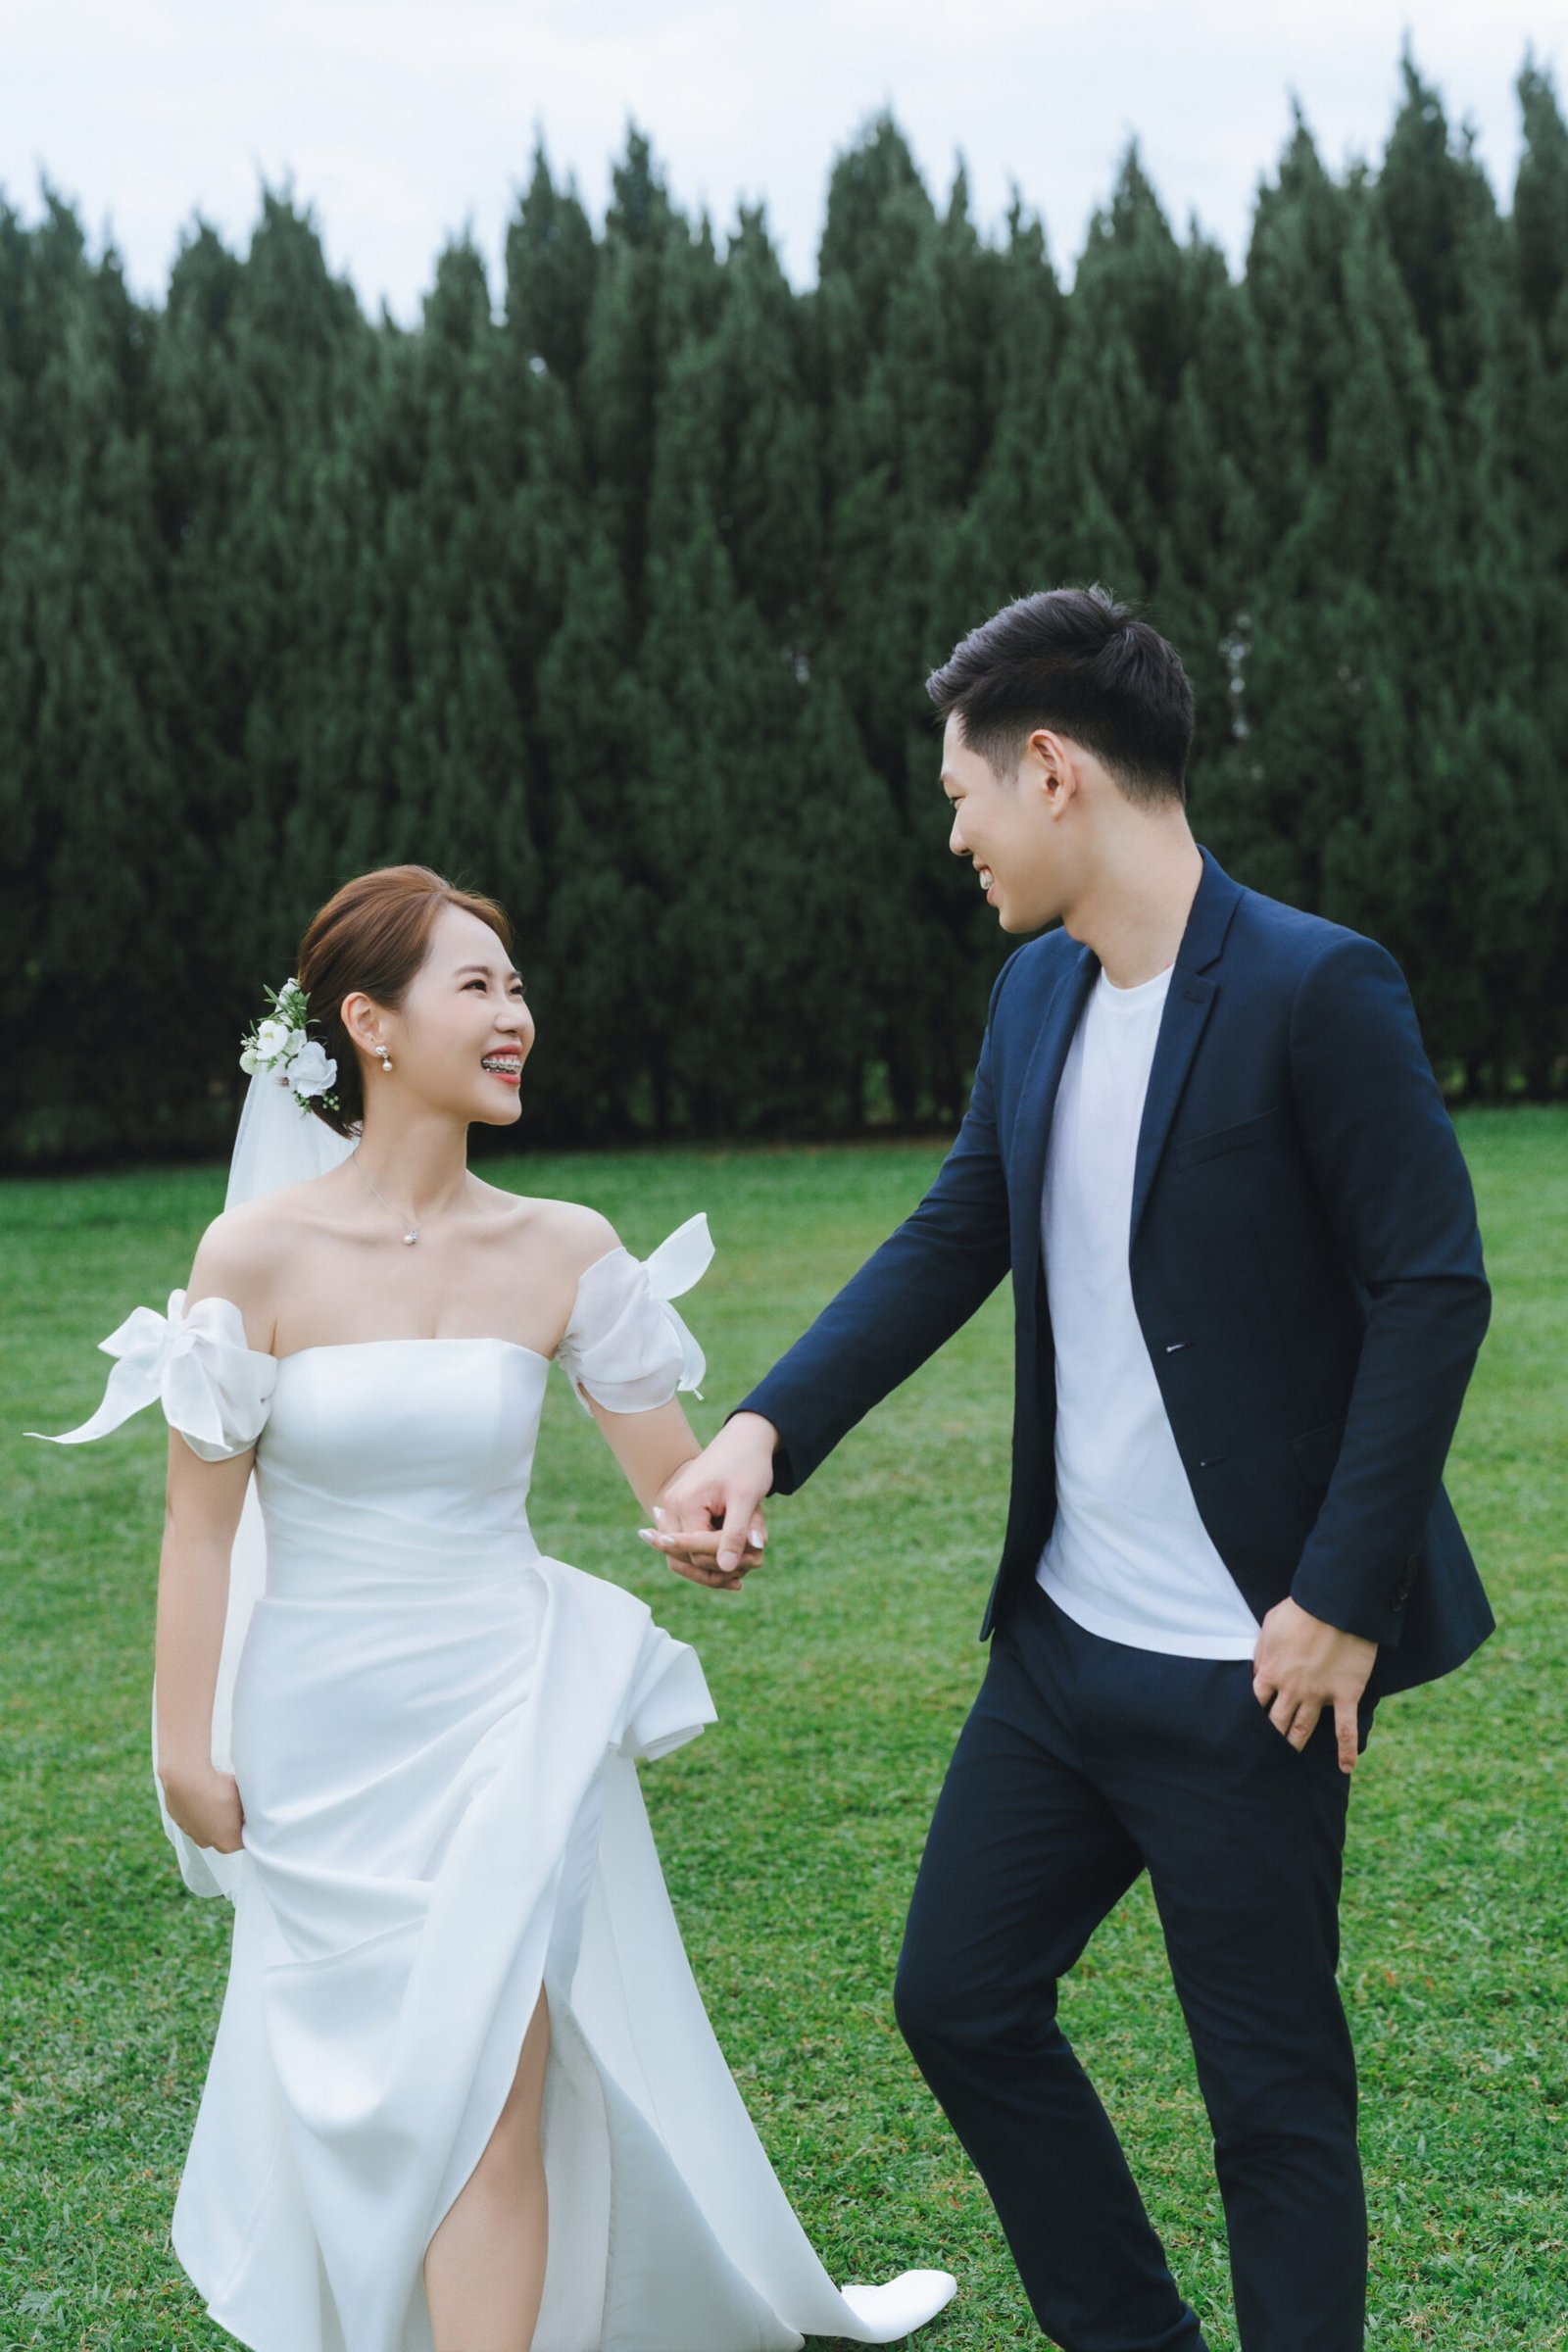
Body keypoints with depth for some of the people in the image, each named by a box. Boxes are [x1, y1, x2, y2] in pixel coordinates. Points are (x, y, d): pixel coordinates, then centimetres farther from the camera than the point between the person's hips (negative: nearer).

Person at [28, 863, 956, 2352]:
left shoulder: (562, 1252, -5)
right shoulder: (260, 1253, -11)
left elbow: (684, 1491, -1)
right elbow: (200, 1520, -5)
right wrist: (185, 1748, -2)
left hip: (509, 1712, 1)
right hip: (324, 1729, 0)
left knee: (488, 2085, -2)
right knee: (357, 2090, 13)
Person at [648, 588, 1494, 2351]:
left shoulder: (1314, 991, -17)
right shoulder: (1037, 994, 6)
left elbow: (1434, 1292, -17)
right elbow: (950, 1240, 10)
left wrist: (1344, 1596, -17)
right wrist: (766, 1429, -4)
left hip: (1247, 1671, -8)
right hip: (1065, 1639, 8)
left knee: (1272, 2082, 6)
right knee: (958, 1998, 17)